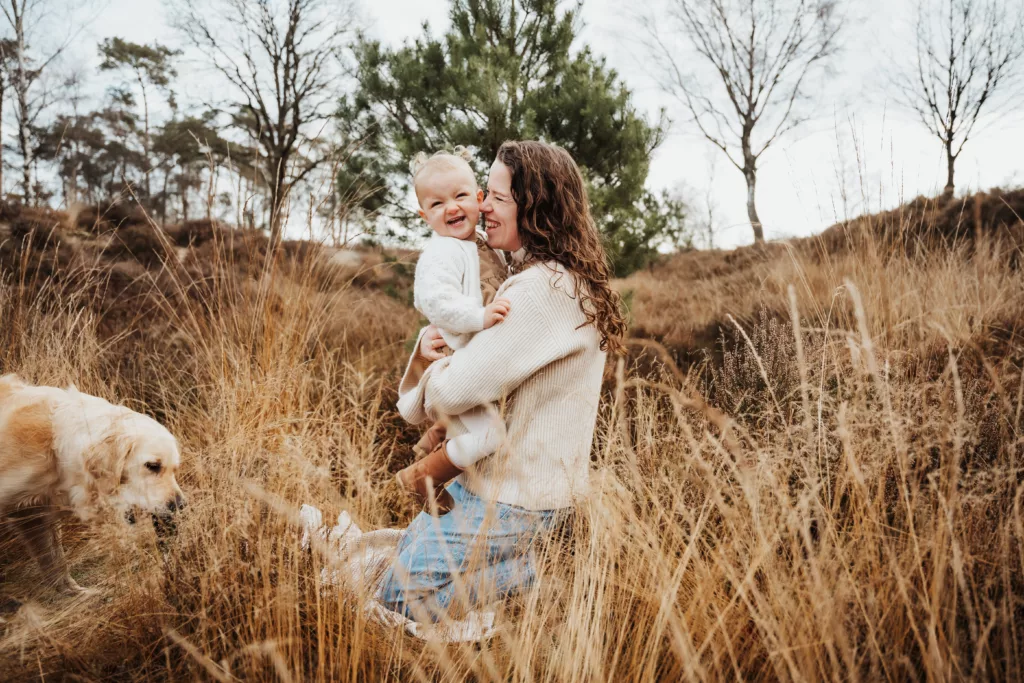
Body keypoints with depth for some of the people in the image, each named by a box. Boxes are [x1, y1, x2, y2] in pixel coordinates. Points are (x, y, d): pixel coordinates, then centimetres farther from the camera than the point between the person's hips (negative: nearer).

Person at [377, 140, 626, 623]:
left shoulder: (544, 288, -24)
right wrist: (429, 348, -10)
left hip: (517, 497, -10)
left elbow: (459, 389, -28)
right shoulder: (566, 279, 9)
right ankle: (515, 561, 17)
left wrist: (433, 367, -4)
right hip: (494, 476, 10)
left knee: (399, 595, -1)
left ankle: (530, 569, 2)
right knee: (412, 541, 23)